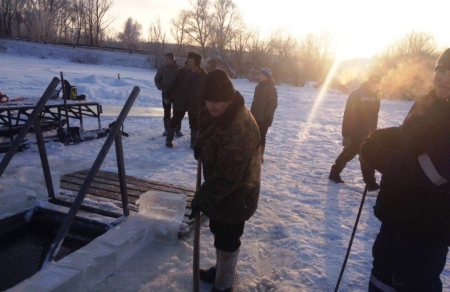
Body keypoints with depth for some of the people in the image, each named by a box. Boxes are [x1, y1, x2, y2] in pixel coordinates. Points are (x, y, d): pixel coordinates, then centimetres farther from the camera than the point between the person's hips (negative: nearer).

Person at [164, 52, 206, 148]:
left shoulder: (203, 74, -5)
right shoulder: (181, 71, -7)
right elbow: (173, 84, -2)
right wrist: (167, 95, -3)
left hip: (195, 104, 0)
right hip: (180, 102, 0)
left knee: (195, 123, 7)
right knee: (175, 120, 9)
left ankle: (193, 143, 20)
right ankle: (169, 140, 22)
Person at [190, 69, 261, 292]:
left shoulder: (239, 129, -34)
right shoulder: (222, 114, -2)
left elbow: (227, 176, -31)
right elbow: (210, 140, 20)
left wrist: (202, 198, -22)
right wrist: (201, 147, 1)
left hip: (234, 198, -10)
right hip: (222, 193, 10)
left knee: (227, 240, 9)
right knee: (219, 233, 26)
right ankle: (221, 270, 49)